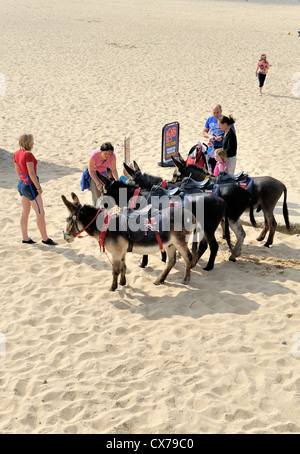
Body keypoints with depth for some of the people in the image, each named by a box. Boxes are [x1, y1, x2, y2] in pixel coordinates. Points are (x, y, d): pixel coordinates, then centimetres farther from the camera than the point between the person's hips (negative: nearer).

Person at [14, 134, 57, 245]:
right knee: (40, 213, 3)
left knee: (24, 213, 14)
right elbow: (31, 173, -24)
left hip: (21, 184, 9)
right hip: (30, 186, -9)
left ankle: (25, 238, 21)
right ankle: (45, 238, 11)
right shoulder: (28, 154, -22)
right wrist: (38, 188, -16)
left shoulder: (17, 154, 4)